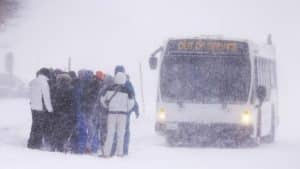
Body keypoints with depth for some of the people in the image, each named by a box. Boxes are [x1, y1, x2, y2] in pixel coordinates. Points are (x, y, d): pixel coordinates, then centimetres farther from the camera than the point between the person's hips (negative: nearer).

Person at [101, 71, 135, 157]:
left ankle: (106, 152, 0)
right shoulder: (126, 91, -6)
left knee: (110, 133, 4)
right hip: (122, 113, -1)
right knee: (121, 133, 4)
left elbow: (103, 99, 6)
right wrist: (127, 109, 11)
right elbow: (131, 102, -6)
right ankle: (119, 152, 1)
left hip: (112, 112, 1)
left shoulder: (110, 89, -1)